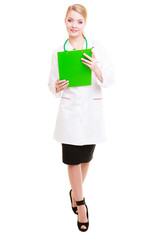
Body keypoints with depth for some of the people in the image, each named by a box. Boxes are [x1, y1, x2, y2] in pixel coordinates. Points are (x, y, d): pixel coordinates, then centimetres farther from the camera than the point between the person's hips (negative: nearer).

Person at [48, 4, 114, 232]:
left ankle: (75, 192, 38)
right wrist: (57, 87, -16)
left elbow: (109, 80, -4)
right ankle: (81, 203, 18)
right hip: (69, 109, 0)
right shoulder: (58, 51, 2)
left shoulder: (97, 47, -2)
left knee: (86, 157, 13)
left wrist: (97, 69, -24)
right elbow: (52, 82, 7)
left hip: (92, 109, 1)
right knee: (73, 159, 1)